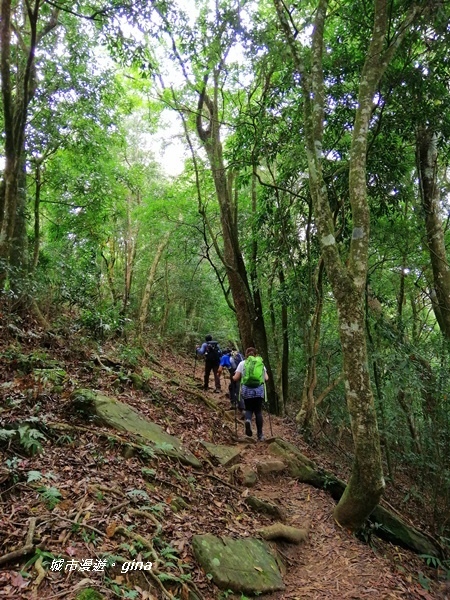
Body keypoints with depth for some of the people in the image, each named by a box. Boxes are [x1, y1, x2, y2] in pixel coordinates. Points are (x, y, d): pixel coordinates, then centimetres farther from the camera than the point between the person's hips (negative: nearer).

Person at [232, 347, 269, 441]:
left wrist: (233, 377, 21)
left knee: (249, 409, 16)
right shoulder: (261, 363, 9)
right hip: (259, 390, 1)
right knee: (258, 411, 10)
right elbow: (266, 378, 6)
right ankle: (260, 434, 10)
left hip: (246, 390, -1)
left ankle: (248, 420, -17)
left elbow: (236, 378, 0)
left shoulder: (242, 363, 4)